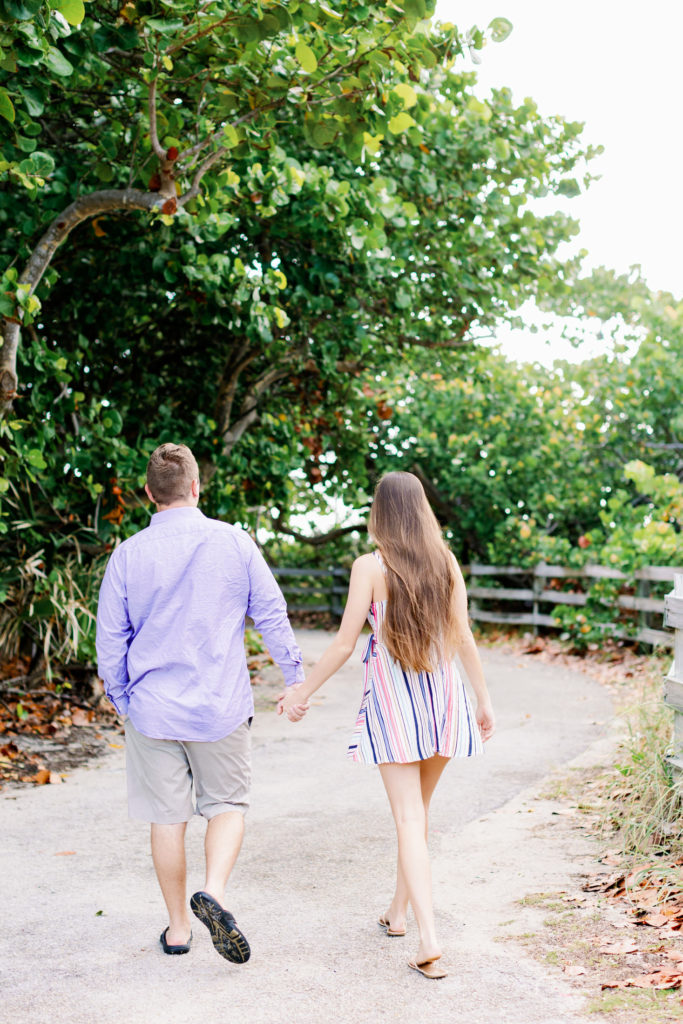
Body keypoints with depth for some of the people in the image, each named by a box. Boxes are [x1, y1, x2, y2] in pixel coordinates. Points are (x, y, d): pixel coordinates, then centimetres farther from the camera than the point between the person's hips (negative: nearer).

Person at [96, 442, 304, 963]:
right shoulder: (235, 543, -5)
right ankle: (214, 893, -10)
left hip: (153, 708, 1)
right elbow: (272, 615, 0)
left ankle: (178, 928, 19)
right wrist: (296, 678, 11)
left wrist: (122, 700, 15)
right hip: (221, 706, 0)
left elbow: (111, 638, 0)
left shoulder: (129, 554, -5)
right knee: (227, 805, 13)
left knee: (168, 818, 10)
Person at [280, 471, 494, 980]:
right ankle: (399, 910, 33)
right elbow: (463, 637, 3)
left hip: (392, 698, -4)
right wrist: (484, 698, 12)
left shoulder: (370, 566, -9)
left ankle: (429, 937, -12)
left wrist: (303, 692, 3)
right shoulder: (446, 562, 1)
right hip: (442, 691, 4)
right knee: (419, 809, 19)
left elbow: (345, 643, -9)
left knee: (409, 818, -3)